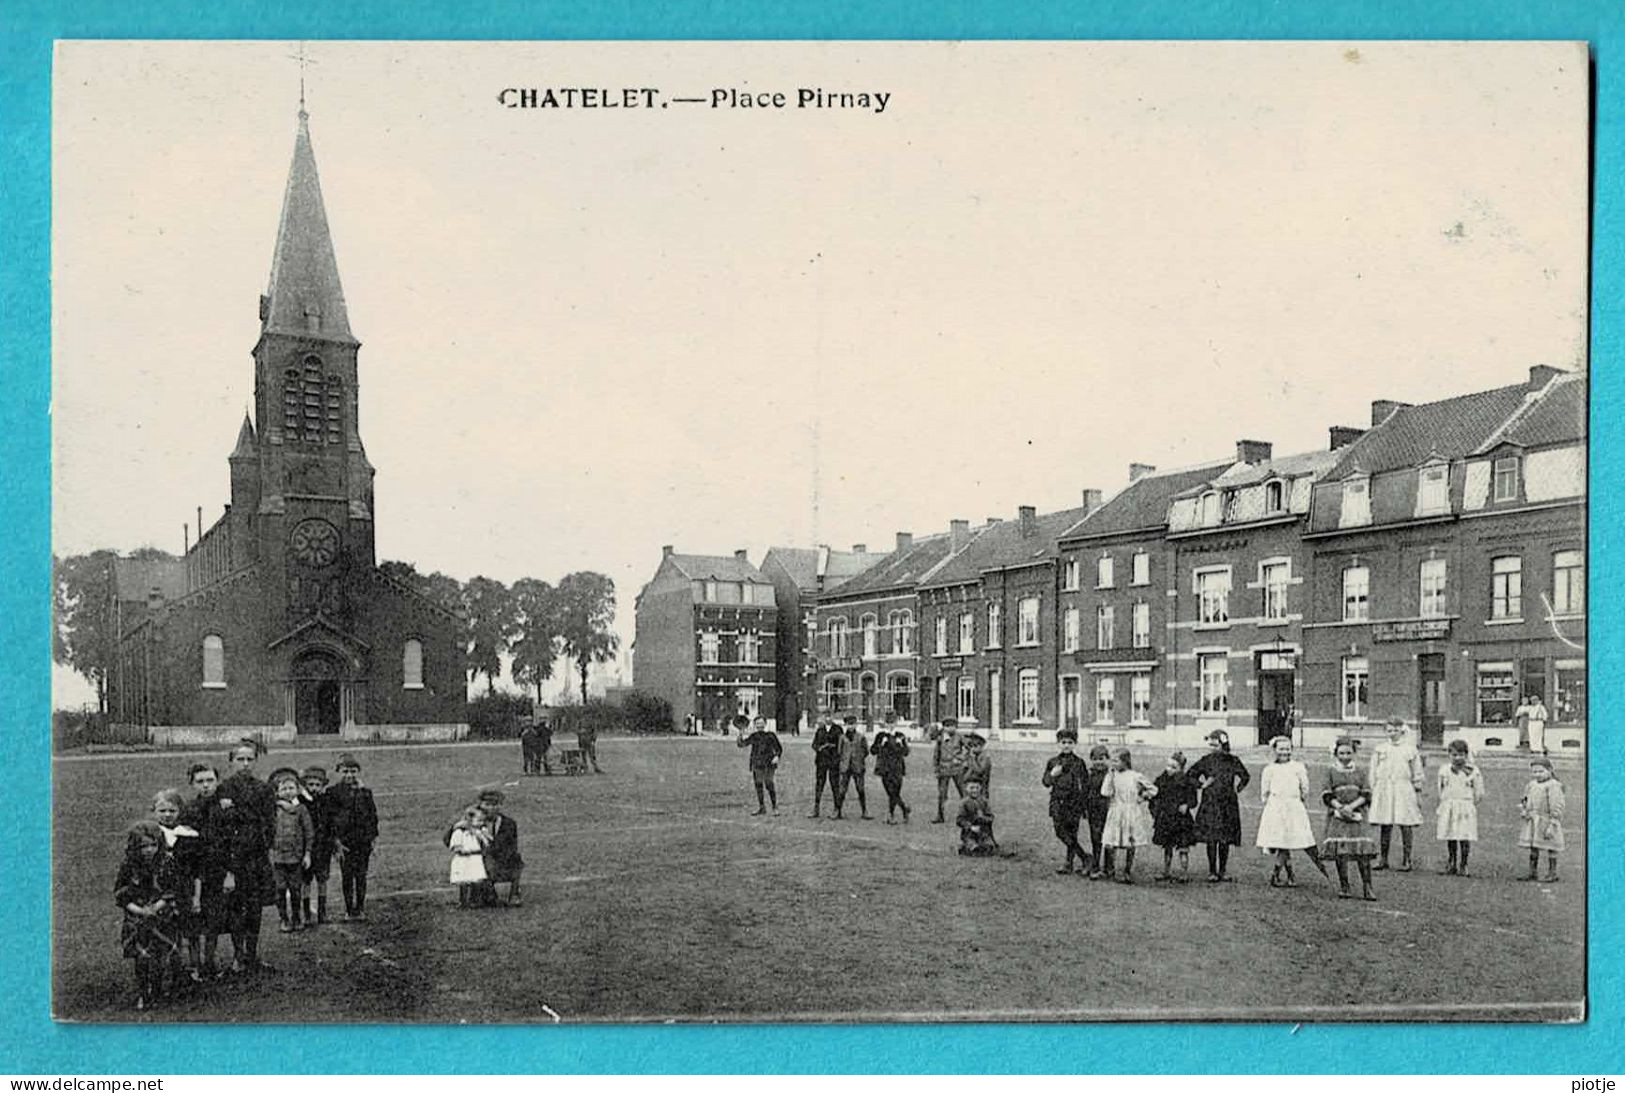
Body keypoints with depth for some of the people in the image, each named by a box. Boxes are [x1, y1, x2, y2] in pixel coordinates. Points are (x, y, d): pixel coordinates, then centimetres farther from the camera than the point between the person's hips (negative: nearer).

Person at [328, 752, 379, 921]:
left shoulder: (365, 793, 7)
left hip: (363, 841, 2)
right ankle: (349, 910, 12)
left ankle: (360, 909, 14)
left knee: (361, 875, 5)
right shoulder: (334, 793, -1)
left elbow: (373, 816, 11)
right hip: (344, 841, -2)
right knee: (346, 875, 3)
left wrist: (373, 838, 6)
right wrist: (336, 841, -12)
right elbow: (331, 819, -5)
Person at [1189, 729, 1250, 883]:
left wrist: (1237, 789, 6)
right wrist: (1200, 785, 0)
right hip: (1210, 803, -1)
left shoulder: (1232, 761, 4)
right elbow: (1190, 774, 11)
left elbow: (1245, 777, 16)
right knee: (1211, 838, -5)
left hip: (1228, 804, 1)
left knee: (1226, 839, 3)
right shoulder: (1206, 760, 3)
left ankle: (1223, 870, 14)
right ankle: (1212, 871, 2)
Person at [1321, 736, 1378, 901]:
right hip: (1337, 817, -1)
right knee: (1340, 853, -2)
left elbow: (1366, 795, 2)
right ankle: (1344, 887, 8)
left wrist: (1352, 806, -12)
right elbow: (1327, 796, 1)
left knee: (1364, 853, -7)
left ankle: (1367, 888, -2)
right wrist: (1340, 807, -14)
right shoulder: (1331, 773, 7)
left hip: (1357, 815, 1)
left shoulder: (1361, 773, 10)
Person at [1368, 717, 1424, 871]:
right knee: (1384, 826, 1)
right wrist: (1373, 791, 7)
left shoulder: (1410, 749, 7)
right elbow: (1373, 773, 12)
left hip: (1404, 790, -1)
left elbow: (1417, 773, 10)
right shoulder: (1379, 749, 11)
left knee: (1405, 825, -4)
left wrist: (1417, 789, 6)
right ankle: (1382, 859, 7)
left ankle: (1406, 860, 4)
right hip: (1383, 790, 1)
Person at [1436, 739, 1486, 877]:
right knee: (1450, 837, 6)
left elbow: (1479, 793, 4)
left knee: (1465, 838, -5)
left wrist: (1470, 804, 4)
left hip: (1466, 807, -3)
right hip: (1448, 808, 3)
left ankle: (1463, 866, 4)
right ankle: (1452, 864, 17)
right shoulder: (1444, 770, 7)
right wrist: (1445, 803, 9)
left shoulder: (1473, 771, -2)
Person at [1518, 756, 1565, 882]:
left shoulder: (1553, 786, -13)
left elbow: (1556, 808, -16)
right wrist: (1522, 809, 0)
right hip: (1533, 823, 7)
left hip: (1547, 822, -7)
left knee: (1550, 848, 3)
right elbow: (1525, 801, 21)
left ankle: (1552, 874, 12)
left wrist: (1551, 825, -20)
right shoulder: (1531, 785, 10)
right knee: (1533, 848, 12)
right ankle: (1532, 872, 20)